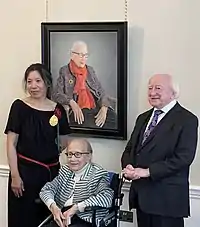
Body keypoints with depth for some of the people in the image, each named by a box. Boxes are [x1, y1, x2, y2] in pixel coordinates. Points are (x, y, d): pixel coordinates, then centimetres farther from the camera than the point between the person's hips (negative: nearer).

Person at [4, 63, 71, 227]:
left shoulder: (58, 110, 4)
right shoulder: (19, 106, -3)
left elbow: (63, 145, 11)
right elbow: (11, 143, -4)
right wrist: (14, 175, -9)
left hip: (51, 171, 3)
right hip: (25, 170, -2)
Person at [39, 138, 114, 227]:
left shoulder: (98, 174, -4)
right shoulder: (65, 170, 16)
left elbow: (107, 198, -21)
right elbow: (46, 189, 9)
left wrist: (76, 207, -24)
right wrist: (53, 206, -13)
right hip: (62, 219, 6)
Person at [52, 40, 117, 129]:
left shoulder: (90, 70, 20)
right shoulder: (64, 71, 8)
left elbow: (101, 92, 14)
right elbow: (57, 94, 0)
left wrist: (104, 108, -6)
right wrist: (71, 103, -18)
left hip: (96, 108, 5)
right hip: (78, 112, -4)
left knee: (113, 118, -23)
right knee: (91, 125, -34)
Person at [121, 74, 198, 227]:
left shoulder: (187, 120, -6)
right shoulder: (143, 118, 18)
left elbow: (183, 157, -16)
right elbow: (130, 149, 17)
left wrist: (148, 171, -19)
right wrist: (128, 166, -6)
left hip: (167, 199, -7)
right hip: (141, 195, 7)